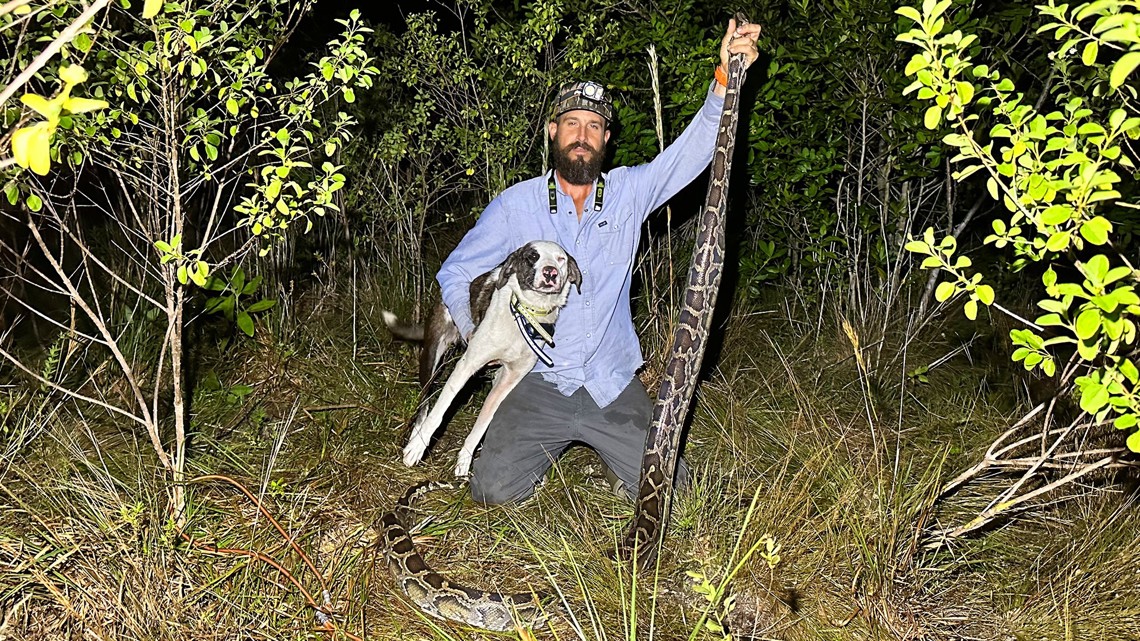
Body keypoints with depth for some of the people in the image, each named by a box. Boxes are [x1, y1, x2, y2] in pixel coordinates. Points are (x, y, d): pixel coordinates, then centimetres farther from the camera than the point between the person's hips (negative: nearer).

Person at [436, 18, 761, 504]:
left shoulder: (629, 192, 1)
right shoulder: (516, 204, -2)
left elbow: (693, 151, -11)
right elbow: (455, 273, 7)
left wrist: (725, 78, -26)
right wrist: (477, 337, -6)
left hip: (612, 385, 1)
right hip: (540, 385, 0)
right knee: (493, 491, -13)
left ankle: (605, 446, 25)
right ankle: (551, 444, 20)